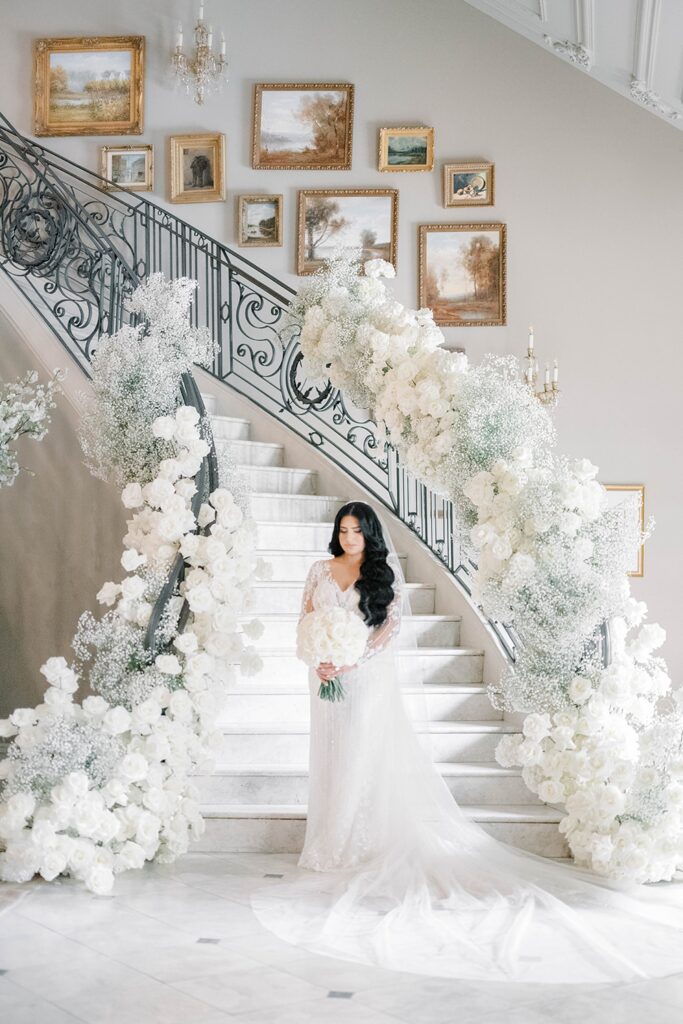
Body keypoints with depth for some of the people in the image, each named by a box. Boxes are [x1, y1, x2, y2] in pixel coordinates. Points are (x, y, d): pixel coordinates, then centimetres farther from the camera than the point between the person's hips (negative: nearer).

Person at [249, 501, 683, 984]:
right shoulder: (321, 570, 10)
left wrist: (349, 661, -17)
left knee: (373, 757, -6)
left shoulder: (383, 572, 1)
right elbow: (305, 621, 8)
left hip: (369, 677, -3)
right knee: (333, 759, 6)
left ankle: (370, 847, -1)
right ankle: (336, 848, 14)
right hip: (330, 677, 3)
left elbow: (391, 626, -7)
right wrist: (317, 659, -11)